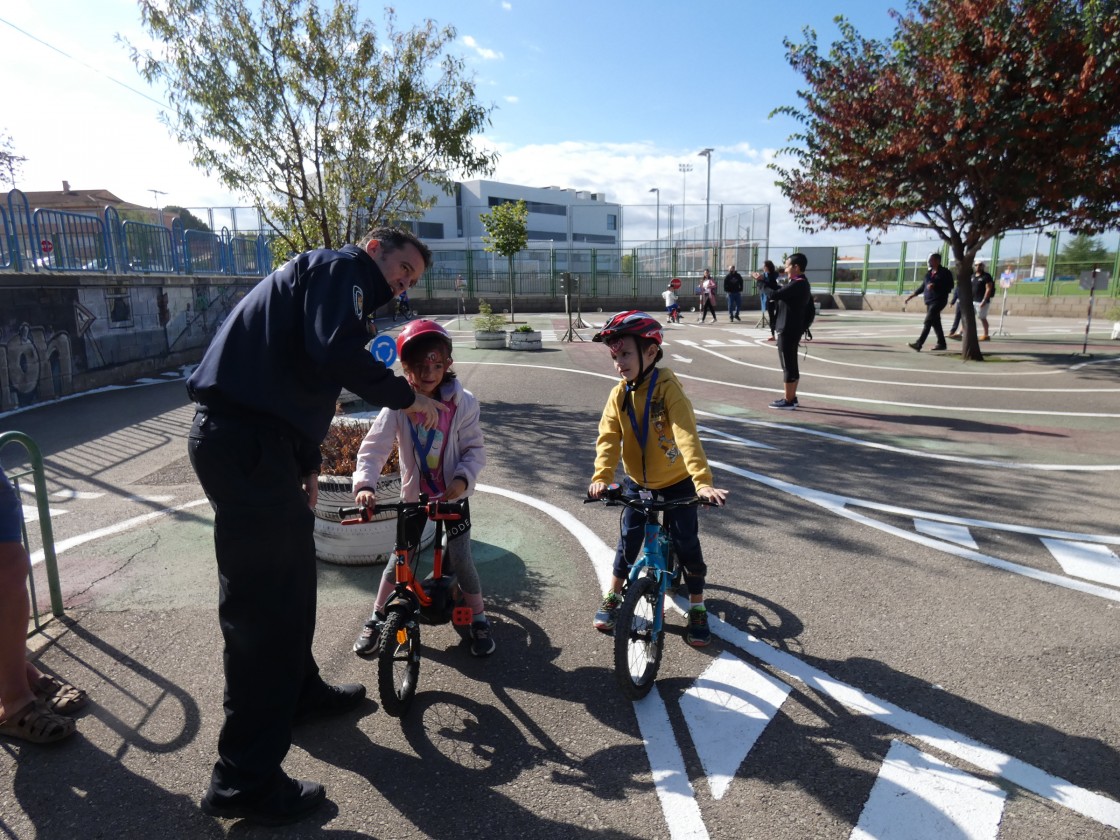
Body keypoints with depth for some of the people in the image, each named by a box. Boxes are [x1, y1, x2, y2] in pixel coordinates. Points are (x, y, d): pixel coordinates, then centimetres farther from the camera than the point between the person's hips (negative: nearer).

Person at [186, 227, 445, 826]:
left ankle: (299, 691, 41)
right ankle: (244, 781, 5)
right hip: (245, 442, -11)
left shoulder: (327, 280, 26)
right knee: (262, 601, -6)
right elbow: (339, 354, -23)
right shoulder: (341, 267, -4)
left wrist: (307, 464, 27)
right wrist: (408, 398, -10)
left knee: (293, 575, 22)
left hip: (251, 439, 11)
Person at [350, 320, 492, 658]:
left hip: (453, 494, -1)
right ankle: (376, 619, 26)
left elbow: (475, 449, -11)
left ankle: (479, 620, 21)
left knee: (460, 560, 1)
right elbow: (373, 447, -19)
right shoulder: (398, 406, -14)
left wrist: (463, 478, -27)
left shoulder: (462, 403, -15)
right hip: (414, 494, 1)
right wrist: (363, 485, -33)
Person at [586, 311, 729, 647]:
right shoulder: (619, 395, -9)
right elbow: (608, 438, -17)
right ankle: (612, 597, 28)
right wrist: (601, 476, -33)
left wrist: (703, 481, -43)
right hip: (637, 483, 3)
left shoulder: (668, 388, -23)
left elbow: (687, 435, -33)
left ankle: (697, 609, 20)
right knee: (629, 540, 7)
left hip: (677, 482, -3)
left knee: (686, 543, 1)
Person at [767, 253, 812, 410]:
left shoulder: (797, 284, -18)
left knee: (788, 365, -5)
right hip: (792, 329, 10)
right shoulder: (801, 283, 15)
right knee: (791, 364, 14)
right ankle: (791, 397, 21)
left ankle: (788, 401, -1)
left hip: (788, 329, -10)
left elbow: (774, 295, -23)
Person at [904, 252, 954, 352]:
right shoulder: (928, 273, 15)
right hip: (929, 301, 7)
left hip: (939, 300, -7)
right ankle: (941, 343, 23)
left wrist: (935, 285, -21)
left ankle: (919, 343, -24)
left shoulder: (944, 272, -4)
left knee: (928, 322, -16)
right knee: (935, 323, 12)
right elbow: (922, 287, 21)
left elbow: (949, 287, -9)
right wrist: (909, 297, 17)